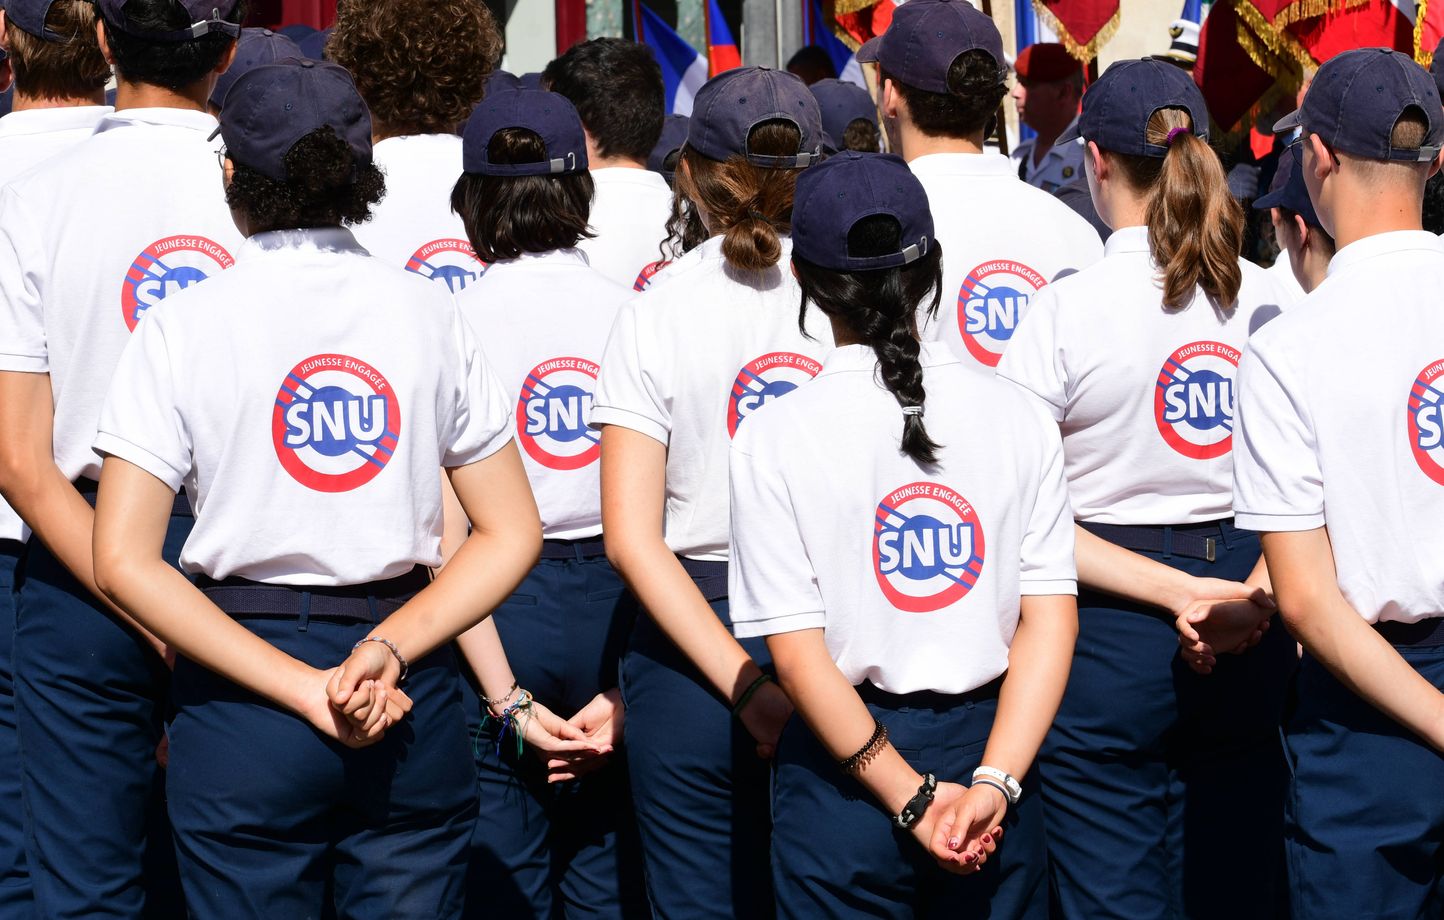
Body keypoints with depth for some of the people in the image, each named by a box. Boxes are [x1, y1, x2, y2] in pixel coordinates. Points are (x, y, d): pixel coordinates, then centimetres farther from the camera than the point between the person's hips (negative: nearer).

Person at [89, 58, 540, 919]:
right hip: (414, 705, 2)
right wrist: (387, 650, -10)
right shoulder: (430, 312, 2)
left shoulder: (183, 327, -4)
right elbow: (513, 535, 0)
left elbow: (125, 564, -11)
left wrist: (305, 688, -14)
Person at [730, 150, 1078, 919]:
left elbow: (798, 655, -13)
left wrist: (912, 798, -11)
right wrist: (993, 782, -12)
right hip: (991, 749, 2)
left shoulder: (773, 438, -9)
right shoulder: (1017, 417, -2)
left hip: (846, 767, -2)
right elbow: (1051, 618, -8)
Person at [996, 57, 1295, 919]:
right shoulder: (1269, 299, 2)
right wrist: (1251, 596, -13)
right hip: (1251, 650, 4)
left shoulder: (1069, 308, -10)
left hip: (1111, 633, -4)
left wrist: (1174, 591, -14)